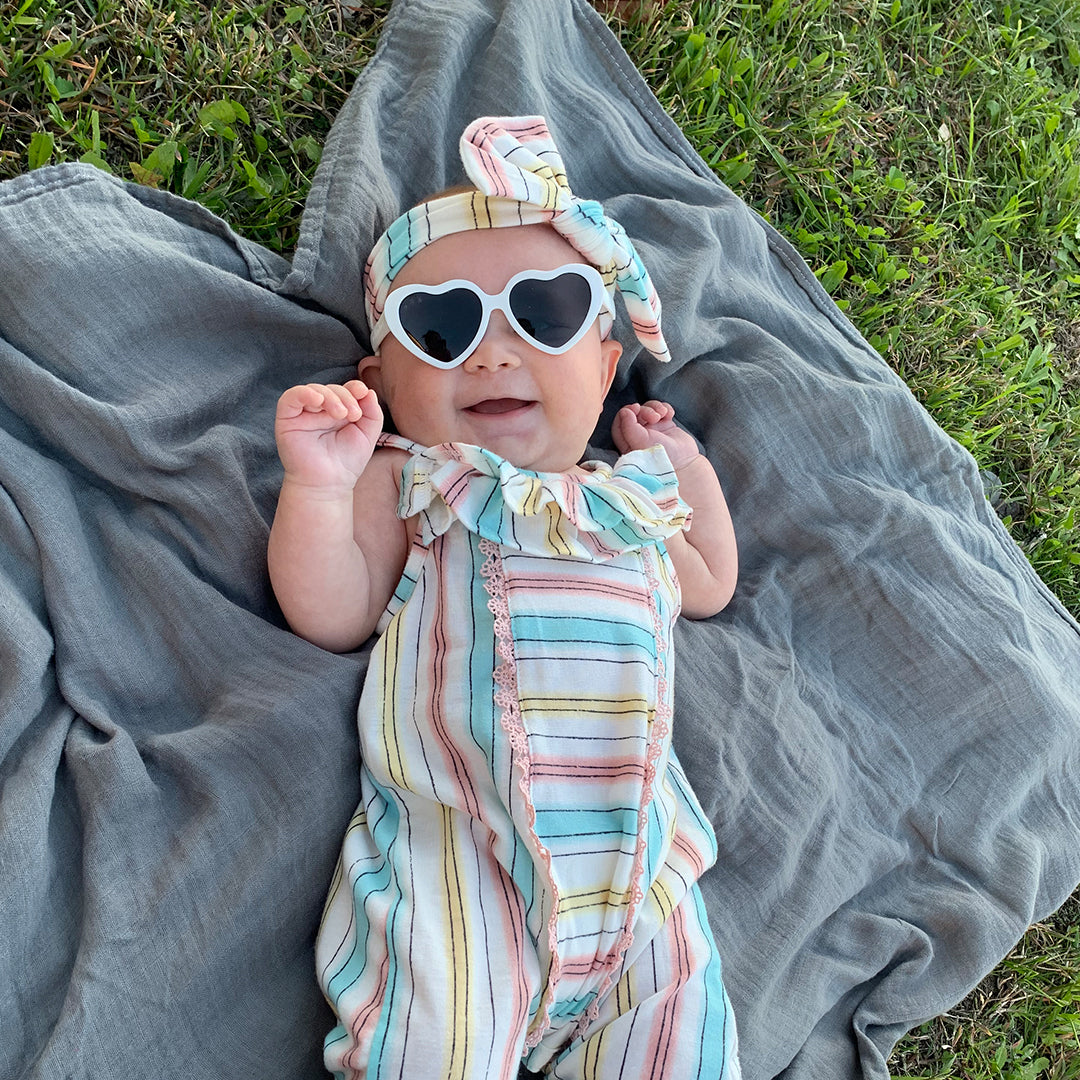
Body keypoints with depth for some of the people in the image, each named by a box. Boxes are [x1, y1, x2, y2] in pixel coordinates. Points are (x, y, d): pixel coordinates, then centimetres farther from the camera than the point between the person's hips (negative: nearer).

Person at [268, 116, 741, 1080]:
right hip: (456, 834, -4)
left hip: (623, 831, 5)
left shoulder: (628, 494, 19)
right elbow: (330, 618, -3)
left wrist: (687, 464, 26)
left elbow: (709, 588, 33)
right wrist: (317, 486, -16)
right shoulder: (401, 483, 5)